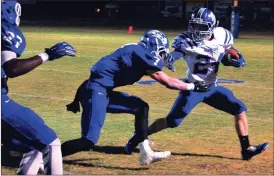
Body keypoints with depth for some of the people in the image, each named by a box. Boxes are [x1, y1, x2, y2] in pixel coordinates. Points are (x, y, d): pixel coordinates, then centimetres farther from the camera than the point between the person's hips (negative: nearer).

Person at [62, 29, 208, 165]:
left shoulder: (135, 52, 19)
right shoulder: (143, 55, -9)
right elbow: (168, 82, -5)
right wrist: (192, 86, 8)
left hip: (102, 91, 10)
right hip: (96, 91, -10)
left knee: (141, 107, 16)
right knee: (89, 141, -20)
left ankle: (145, 154, 16)